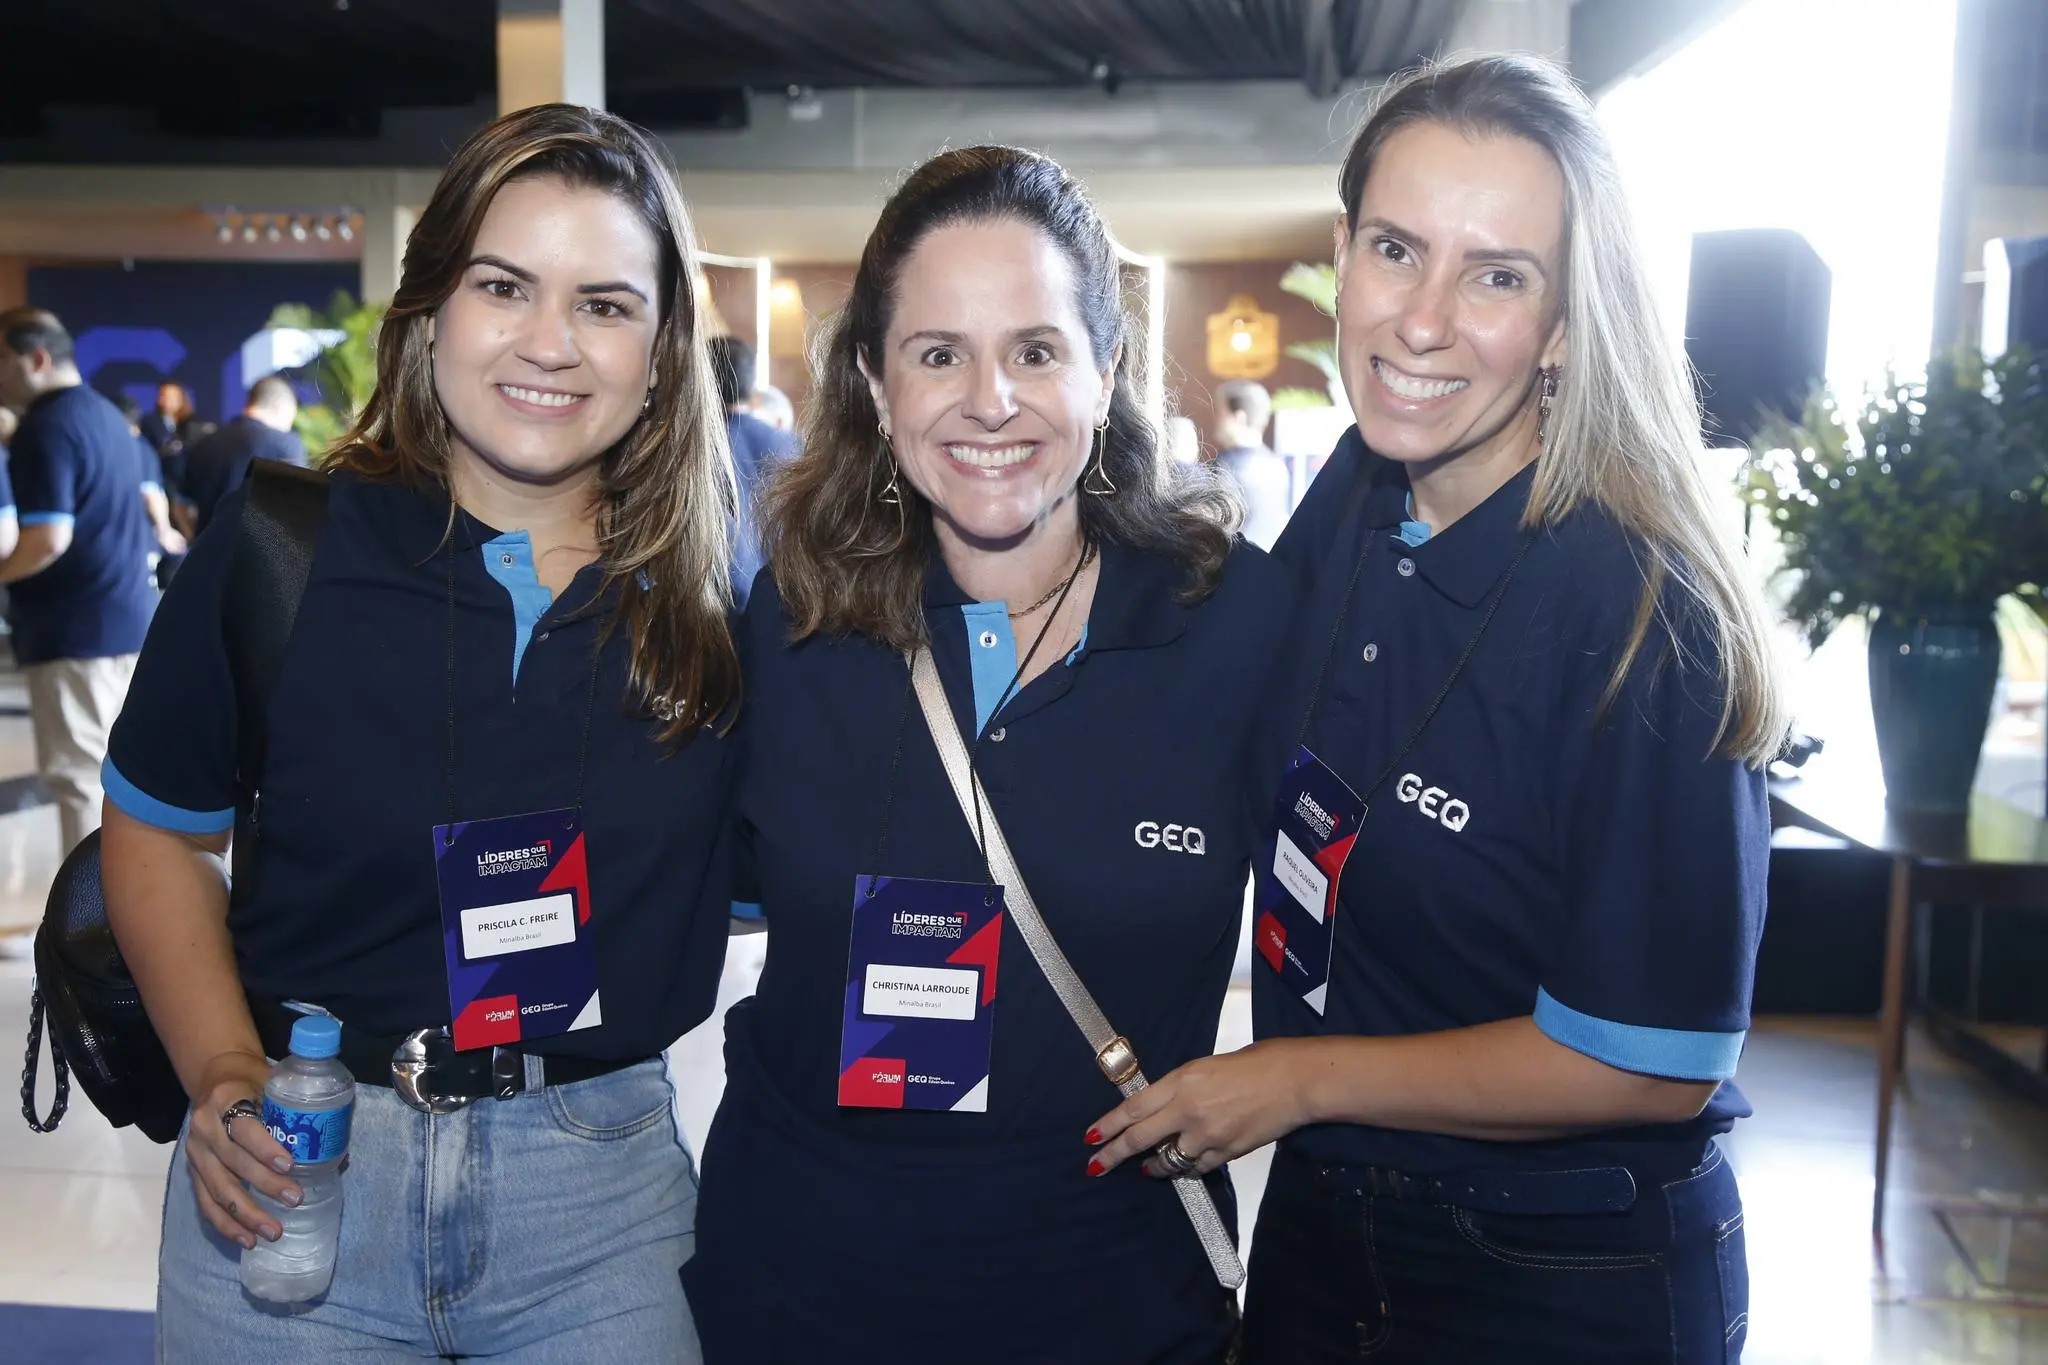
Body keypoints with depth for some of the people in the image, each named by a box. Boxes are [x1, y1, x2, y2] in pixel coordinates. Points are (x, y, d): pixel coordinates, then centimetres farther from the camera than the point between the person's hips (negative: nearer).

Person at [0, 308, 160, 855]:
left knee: (80, 778, -4)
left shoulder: (46, 427, -15)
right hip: (130, 617, 9)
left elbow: (49, 539, -23)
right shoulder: (107, 414, 15)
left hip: (77, 629, -9)